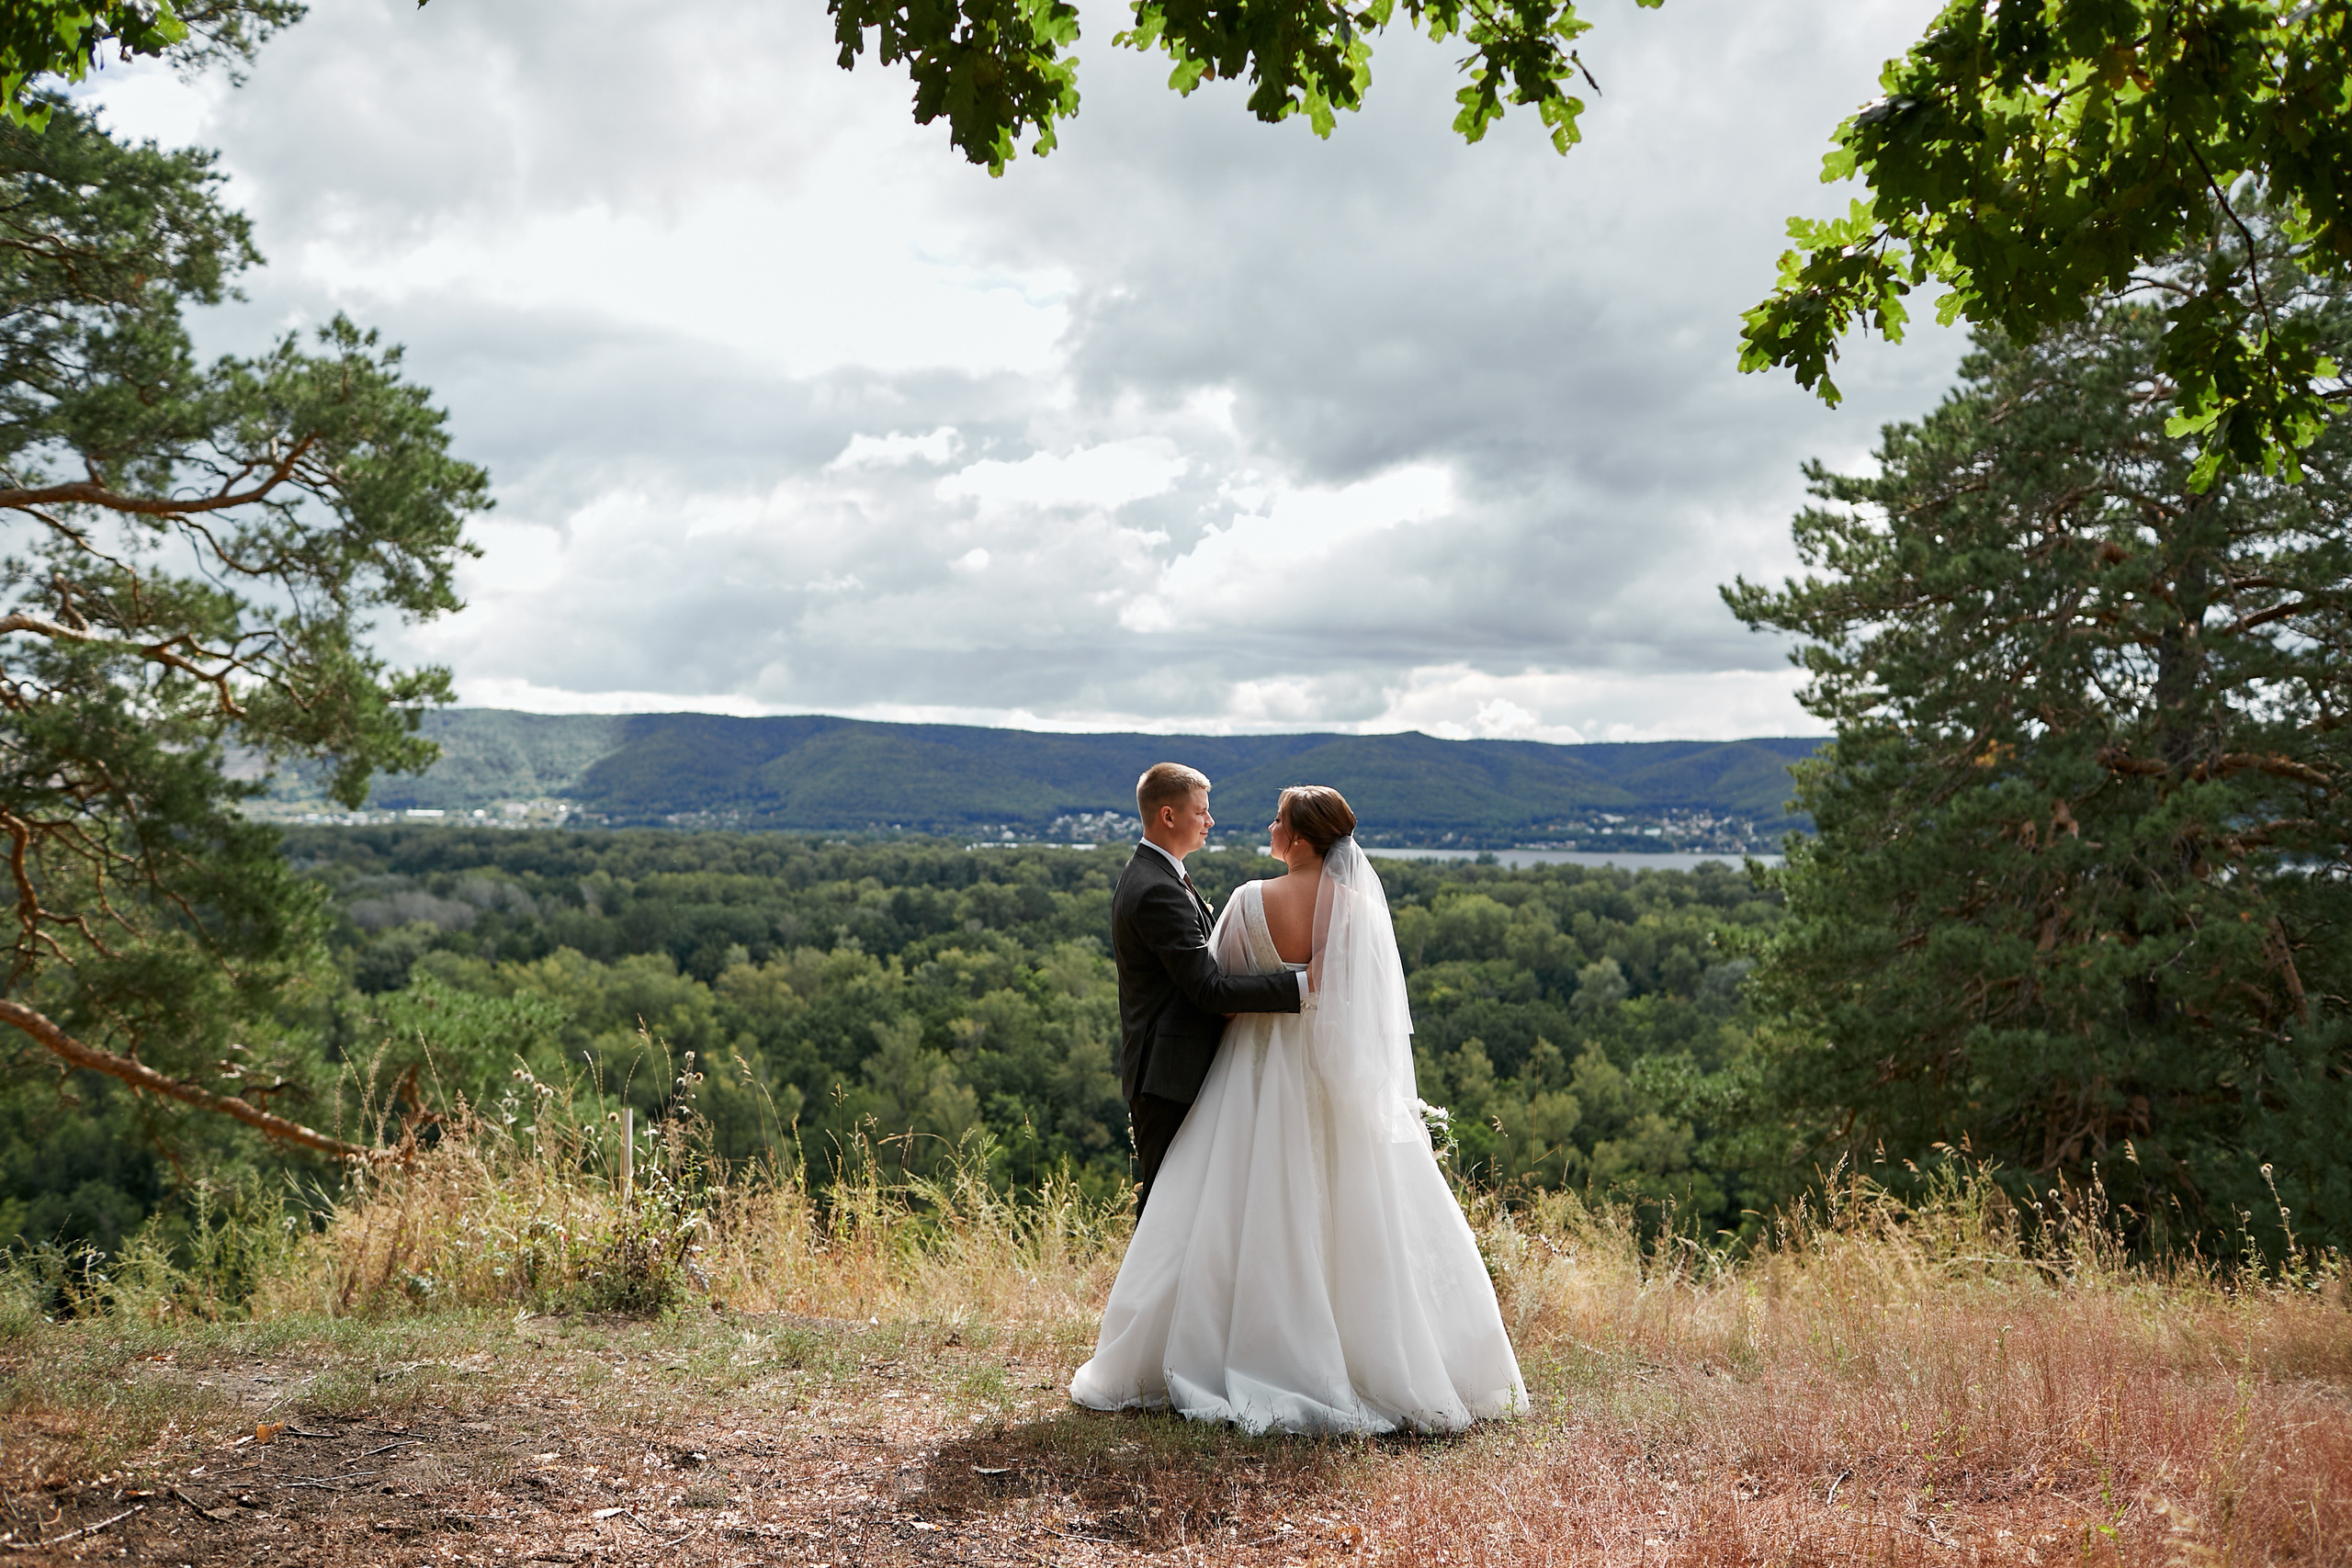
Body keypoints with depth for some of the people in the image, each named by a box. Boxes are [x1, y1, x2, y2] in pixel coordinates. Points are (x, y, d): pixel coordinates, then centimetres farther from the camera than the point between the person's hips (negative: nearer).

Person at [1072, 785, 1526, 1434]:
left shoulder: (1251, 902, -13)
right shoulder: (1362, 905, -8)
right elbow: (1380, 1004, -1)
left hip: (1264, 1078, -1)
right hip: (1345, 1084, 1)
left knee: (1248, 1225, 7)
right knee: (1357, 1225, 9)